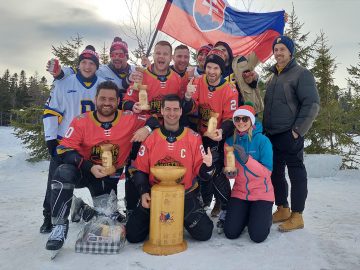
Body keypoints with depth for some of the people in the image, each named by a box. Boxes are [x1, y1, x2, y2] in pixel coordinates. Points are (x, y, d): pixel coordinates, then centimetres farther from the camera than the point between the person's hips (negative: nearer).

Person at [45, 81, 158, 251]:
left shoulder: (129, 119, -11)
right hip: (85, 171, -1)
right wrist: (90, 167, -31)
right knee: (64, 172, -34)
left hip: (110, 176, 2)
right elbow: (64, 150, -16)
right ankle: (59, 226, -16)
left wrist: (147, 128, -30)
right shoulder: (81, 121, -13)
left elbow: (156, 120, -5)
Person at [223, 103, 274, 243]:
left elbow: (267, 172, -17)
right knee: (231, 233, -7)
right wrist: (230, 173, -20)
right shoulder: (230, 141, -2)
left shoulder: (263, 140, -13)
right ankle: (246, 215, 23)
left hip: (261, 192, -3)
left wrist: (247, 159, -31)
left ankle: (266, 217, 20)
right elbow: (227, 169, 4)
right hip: (239, 192, 3)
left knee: (258, 236, -12)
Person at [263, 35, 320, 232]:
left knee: (296, 174, -1)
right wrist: (265, 127, 15)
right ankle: (282, 209, 24)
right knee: (275, 173, 11)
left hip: (290, 136, -7)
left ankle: (297, 216, 8)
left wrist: (298, 130, -16)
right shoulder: (272, 76, 19)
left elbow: (312, 104, -12)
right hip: (271, 135, 8)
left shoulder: (301, 74, -4)